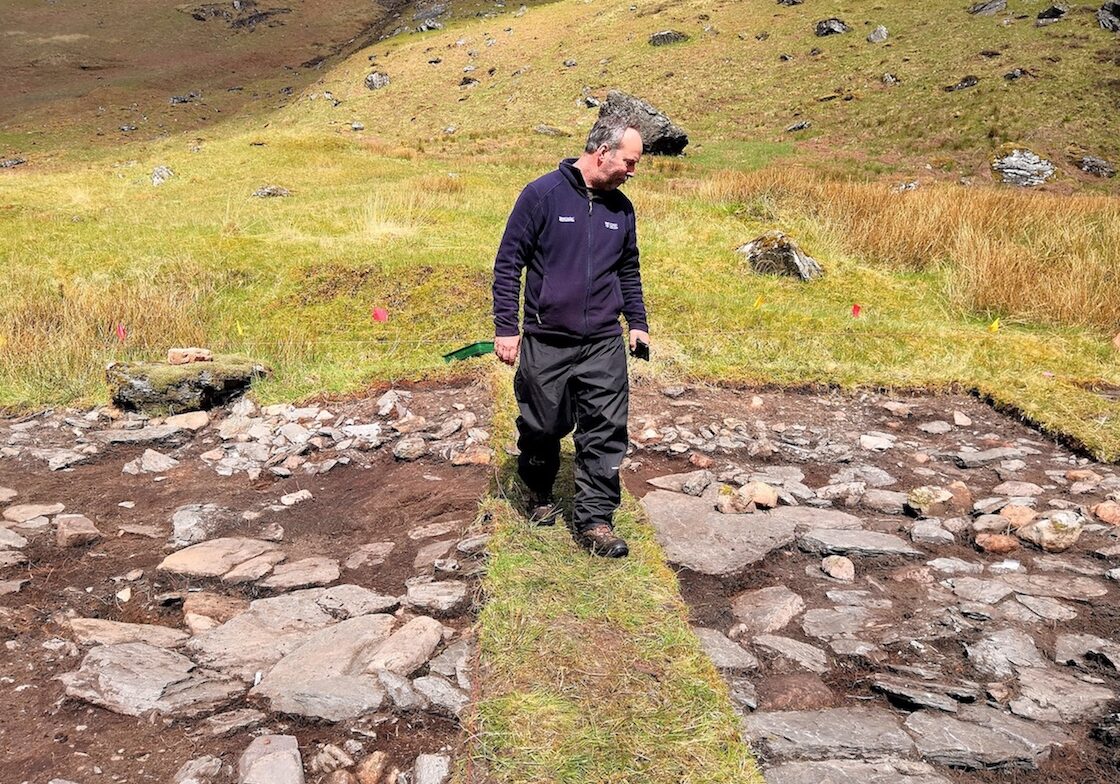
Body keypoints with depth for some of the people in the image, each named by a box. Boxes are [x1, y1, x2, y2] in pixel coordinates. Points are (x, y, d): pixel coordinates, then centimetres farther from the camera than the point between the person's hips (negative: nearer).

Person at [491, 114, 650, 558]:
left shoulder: (621, 208, 9)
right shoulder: (542, 195, -7)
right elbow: (508, 262, -6)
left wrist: (637, 322, 14)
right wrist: (506, 327, -9)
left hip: (604, 344, 4)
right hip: (545, 341, -3)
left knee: (606, 433, -1)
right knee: (542, 429, 10)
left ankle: (594, 520, 9)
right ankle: (540, 496, 36)